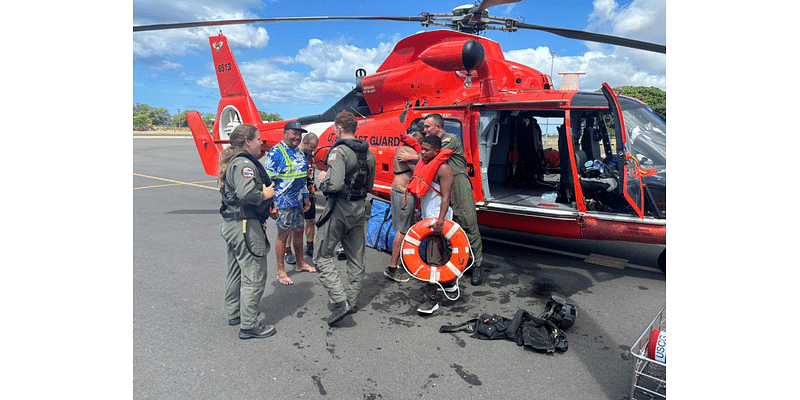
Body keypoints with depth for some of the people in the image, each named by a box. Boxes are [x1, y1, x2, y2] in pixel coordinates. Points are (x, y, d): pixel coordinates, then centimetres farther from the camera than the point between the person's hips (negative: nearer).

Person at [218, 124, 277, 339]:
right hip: (246, 226, -11)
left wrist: (267, 204, 9)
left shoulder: (233, 162, 14)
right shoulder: (244, 164, -20)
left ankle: (234, 314, 38)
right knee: (254, 276, -1)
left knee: (236, 272, 22)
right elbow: (246, 193, -37)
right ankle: (249, 325, 9)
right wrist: (265, 195, -17)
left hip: (231, 223, 11)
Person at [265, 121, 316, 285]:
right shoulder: (276, 152, -13)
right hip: (283, 202, -8)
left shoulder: (299, 152, 12)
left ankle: (300, 263, 33)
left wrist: (306, 196, 20)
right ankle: (281, 272, 12)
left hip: (298, 201, 8)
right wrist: (272, 203, -19)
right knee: (283, 234, 0)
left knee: (299, 231, 16)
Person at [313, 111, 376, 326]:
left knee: (322, 256, 4)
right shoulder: (368, 153, 8)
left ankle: (341, 301, -6)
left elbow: (335, 184, -28)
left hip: (339, 209, -7)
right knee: (356, 258, 15)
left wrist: (323, 179, -8)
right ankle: (351, 301, 27)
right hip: (359, 209, 8)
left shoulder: (339, 151, -16)